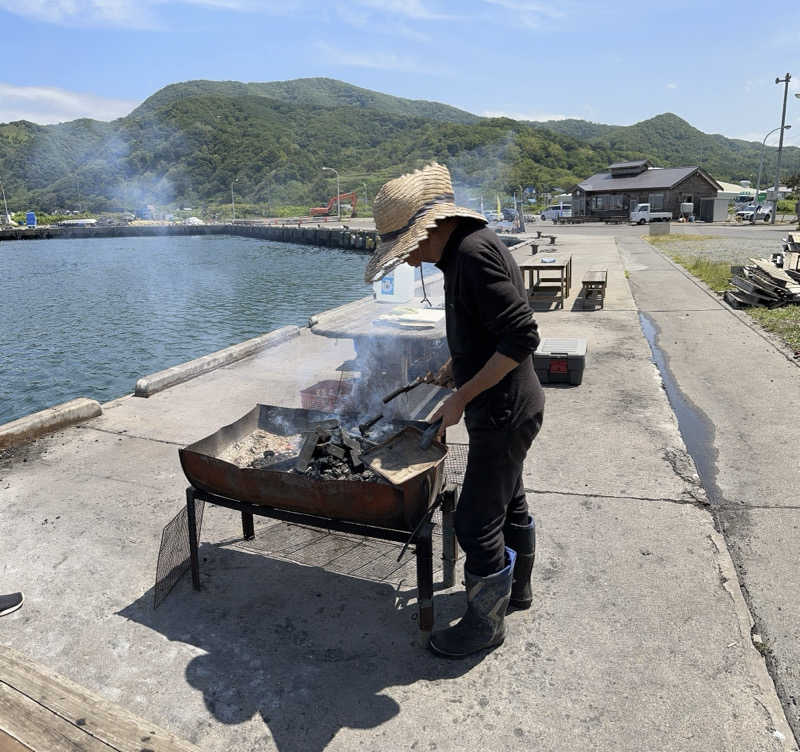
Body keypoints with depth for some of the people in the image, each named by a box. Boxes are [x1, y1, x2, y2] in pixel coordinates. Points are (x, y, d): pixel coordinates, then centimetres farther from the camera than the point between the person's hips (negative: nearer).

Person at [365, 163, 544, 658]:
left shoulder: (474, 253, -23)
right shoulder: (469, 247, 8)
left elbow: (521, 338, -28)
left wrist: (461, 398, -23)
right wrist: (454, 368, 14)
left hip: (503, 414, -10)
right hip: (508, 408, 10)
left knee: (476, 523, 2)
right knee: (509, 502, 25)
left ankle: (486, 622, 24)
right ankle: (517, 588, 46)